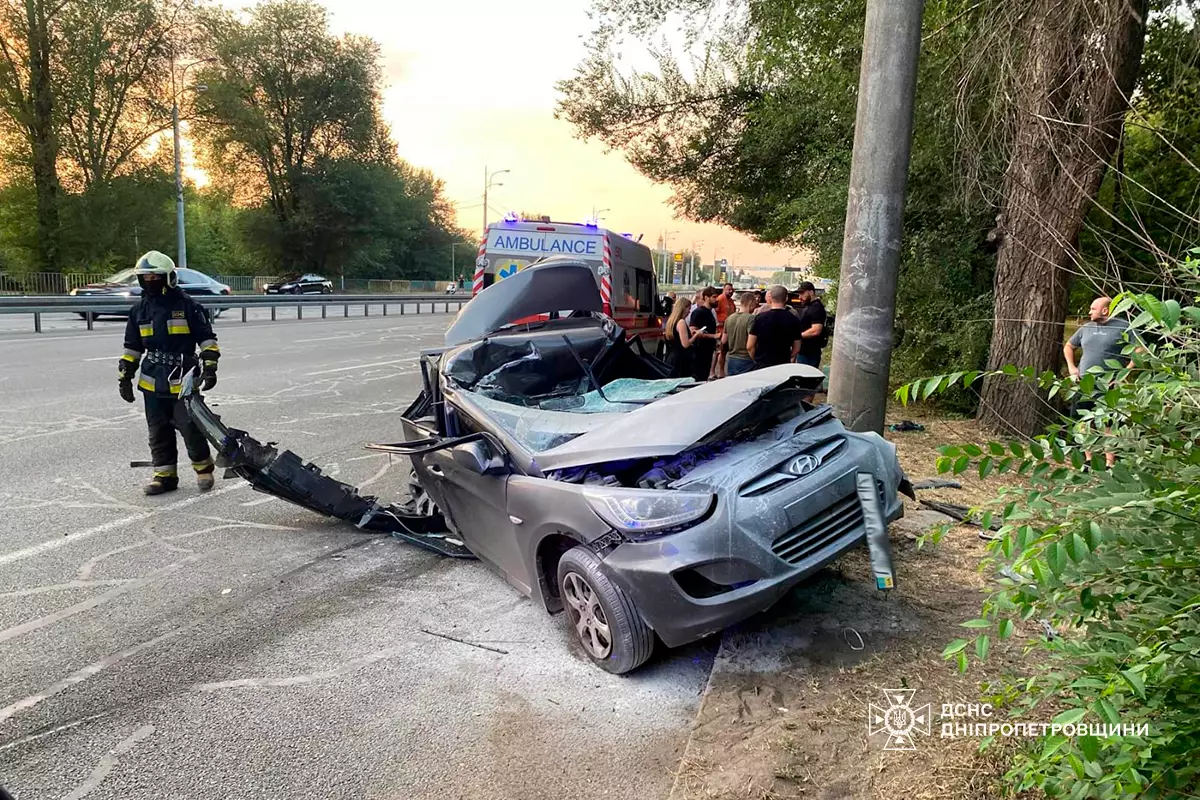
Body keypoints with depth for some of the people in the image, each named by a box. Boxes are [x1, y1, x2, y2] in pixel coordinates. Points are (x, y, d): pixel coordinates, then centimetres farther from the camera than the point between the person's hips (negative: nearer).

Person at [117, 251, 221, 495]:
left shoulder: (186, 305, -4)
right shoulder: (139, 310, 10)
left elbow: (206, 337, -2)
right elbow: (132, 347, 17)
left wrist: (209, 366, -11)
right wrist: (125, 375, 13)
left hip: (183, 380, -5)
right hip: (152, 382, 5)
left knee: (190, 427, -5)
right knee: (158, 432, 9)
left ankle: (204, 468, 14)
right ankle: (164, 474, 19)